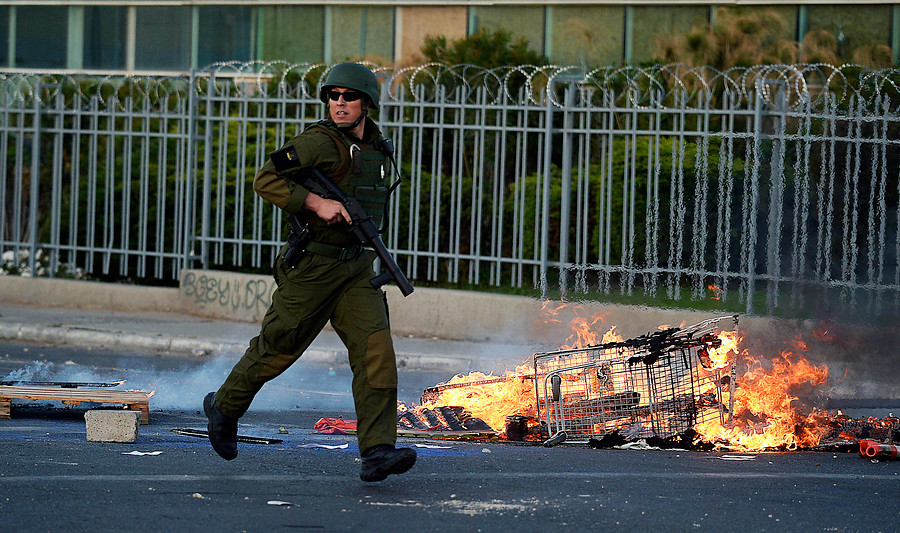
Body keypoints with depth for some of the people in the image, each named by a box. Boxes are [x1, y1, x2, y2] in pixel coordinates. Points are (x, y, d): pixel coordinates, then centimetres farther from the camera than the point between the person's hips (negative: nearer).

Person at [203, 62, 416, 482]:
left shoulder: (378, 150, 11)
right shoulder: (319, 142, -12)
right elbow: (265, 181, -19)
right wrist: (317, 204, -26)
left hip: (357, 270, 5)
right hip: (310, 269, -5)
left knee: (375, 349, -12)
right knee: (277, 349, 7)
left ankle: (377, 452, -19)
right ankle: (224, 407, 34)